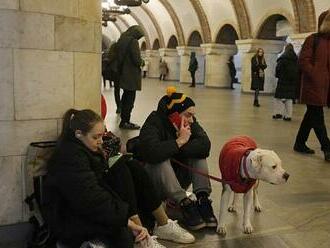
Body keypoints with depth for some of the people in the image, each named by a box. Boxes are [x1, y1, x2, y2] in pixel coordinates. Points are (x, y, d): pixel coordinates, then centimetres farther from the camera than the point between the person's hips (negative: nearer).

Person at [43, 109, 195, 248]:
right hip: (71, 223, -10)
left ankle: (164, 225, 1)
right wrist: (129, 221, -31)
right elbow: (93, 200, -31)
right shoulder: (70, 157, -24)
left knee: (132, 167, -4)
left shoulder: (82, 148, 7)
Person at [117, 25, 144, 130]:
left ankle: (124, 120, 26)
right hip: (131, 75, -9)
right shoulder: (133, 41, -16)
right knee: (130, 98, -1)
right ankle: (125, 122, 3)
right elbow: (137, 60, -19)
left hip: (123, 74, 9)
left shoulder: (121, 40, 10)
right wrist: (142, 62, 0)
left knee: (126, 97, 18)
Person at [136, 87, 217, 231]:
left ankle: (203, 198, -26)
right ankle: (184, 203, -35)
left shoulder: (190, 123, -5)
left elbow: (205, 145, -22)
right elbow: (152, 152, -42)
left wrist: (176, 150, -30)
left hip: (177, 179, 5)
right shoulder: (153, 123, -22)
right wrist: (179, 142, -32)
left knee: (198, 153, -15)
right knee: (161, 161, -34)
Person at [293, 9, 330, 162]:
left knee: (312, 115, 13)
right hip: (314, 85, -7)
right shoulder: (313, 39, -4)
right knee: (317, 117, -5)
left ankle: (300, 144, 23)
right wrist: (316, 77, -16)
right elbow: (303, 61, -11)